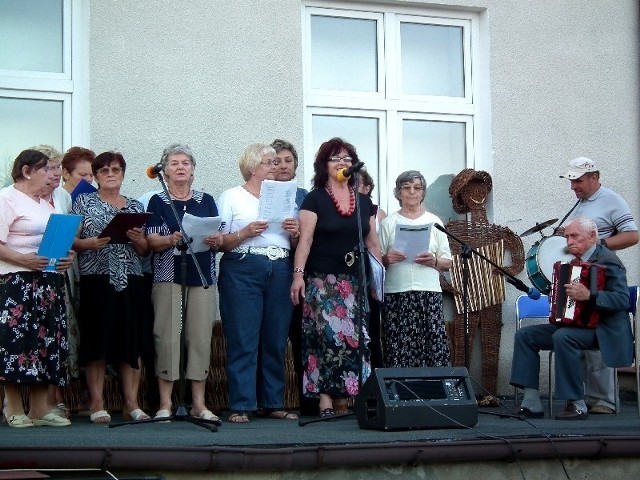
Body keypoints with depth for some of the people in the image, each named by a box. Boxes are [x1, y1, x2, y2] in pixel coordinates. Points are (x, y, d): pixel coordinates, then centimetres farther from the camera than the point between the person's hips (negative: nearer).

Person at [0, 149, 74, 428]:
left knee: (47, 342, 5)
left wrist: (67, 257, 6)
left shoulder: (46, 204, 21)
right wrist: (25, 260, -24)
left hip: (49, 283, 8)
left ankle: (40, 409, 9)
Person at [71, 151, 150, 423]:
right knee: (97, 340, -4)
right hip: (96, 279, -3)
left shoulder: (135, 206, 17)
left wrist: (137, 239, -5)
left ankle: (131, 403, 5)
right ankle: (97, 404, 1)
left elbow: (145, 250, 16)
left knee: (131, 340, 0)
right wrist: (89, 243, -17)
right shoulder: (84, 202, 9)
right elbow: (70, 240, 2)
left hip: (130, 281, 3)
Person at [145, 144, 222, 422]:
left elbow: (220, 240, 11)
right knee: (167, 335, -8)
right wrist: (170, 240, -21)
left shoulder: (206, 201, 15)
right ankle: (165, 403, -3)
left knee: (200, 336, -2)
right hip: (168, 276, -2)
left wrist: (216, 240, -11)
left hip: (202, 276, 2)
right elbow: (152, 242, -2)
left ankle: (198, 403, 4)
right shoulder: (158, 202, 9)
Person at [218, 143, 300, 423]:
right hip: (242, 270, -4)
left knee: (276, 340, 3)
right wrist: (245, 233, -15)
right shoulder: (232, 196, 8)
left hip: (280, 271, 4)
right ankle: (240, 406, -5)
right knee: (243, 340, -8)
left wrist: (295, 233, 0)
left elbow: (295, 243, 21)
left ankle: (272, 403, 10)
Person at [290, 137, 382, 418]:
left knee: (353, 338, 0)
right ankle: (326, 401, -8)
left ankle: (344, 398, 5)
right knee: (327, 335, -9)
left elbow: (372, 243, 15)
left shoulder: (364, 201, 13)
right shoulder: (315, 199, 1)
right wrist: (298, 273, -16)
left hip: (356, 282, 4)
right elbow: (305, 239, -6)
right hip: (323, 281, -4)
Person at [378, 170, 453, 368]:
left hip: (429, 293, 1)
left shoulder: (434, 222, 14)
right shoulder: (388, 223, 11)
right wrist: (387, 259, -11)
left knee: (434, 350, -10)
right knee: (398, 351, -9)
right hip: (396, 293, -1)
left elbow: (447, 262, 13)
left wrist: (433, 261, -7)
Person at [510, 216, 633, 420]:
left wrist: (589, 296, -37)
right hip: (574, 322, 9)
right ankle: (532, 403, -10)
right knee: (525, 335, -4)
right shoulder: (576, 261, 14)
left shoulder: (607, 261, -13)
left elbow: (622, 299, -25)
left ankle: (577, 405, -27)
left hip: (602, 329, -9)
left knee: (563, 337, -37)